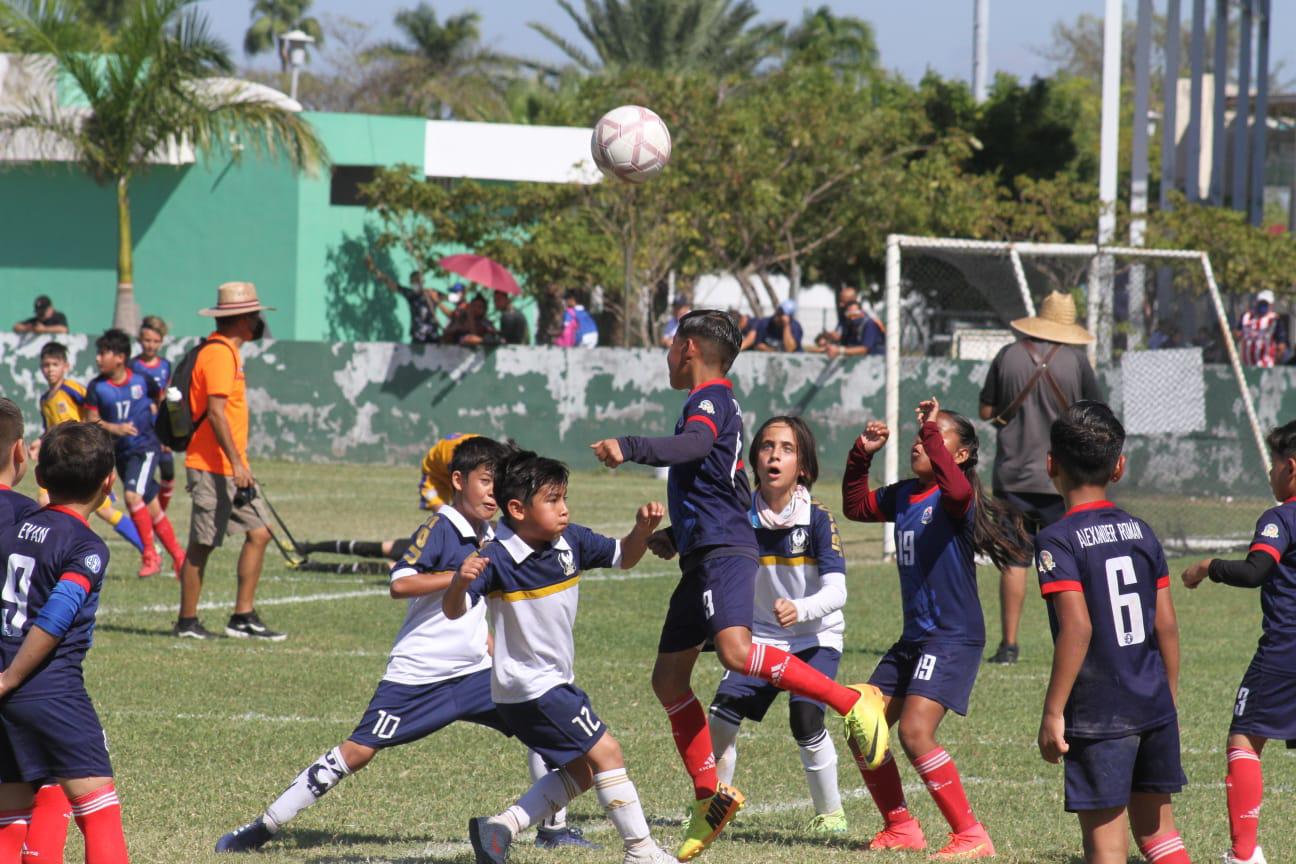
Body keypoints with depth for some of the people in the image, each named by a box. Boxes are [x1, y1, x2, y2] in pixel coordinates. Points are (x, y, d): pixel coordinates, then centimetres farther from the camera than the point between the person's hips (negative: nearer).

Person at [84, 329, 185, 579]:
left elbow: (162, 401, 10)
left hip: (146, 447, -4)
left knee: (133, 495, -24)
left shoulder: (142, 382, -8)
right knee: (151, 508, 9)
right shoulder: (97, 387, -4)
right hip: (121, 452, 4)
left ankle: (150, 554, -12)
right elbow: (92, 420, -5)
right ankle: (178, 557, 20)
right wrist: (115, 428, -22)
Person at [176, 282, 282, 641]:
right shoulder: (219, 354, -14)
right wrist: (237, 464, -24)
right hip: (212, 467, -10)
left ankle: (243, 617, 8)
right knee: (202, 544, -2)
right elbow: (216, 412, -22)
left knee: (258, 533, 6)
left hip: (230, 468, 10)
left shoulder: (228, 352, 17)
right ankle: (187, 622, 5)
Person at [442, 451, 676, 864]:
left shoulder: (572, 542, -2)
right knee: (605, 753, -8)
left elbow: (623, 556, 9)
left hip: (555, 682, 9)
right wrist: (459, 583, -47)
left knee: (581, 771, 14)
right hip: (530, 686, -9)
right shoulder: (497, 559, -22)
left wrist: (643, 528, -12)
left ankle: (498, 829, 15)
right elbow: (454, 611, -25)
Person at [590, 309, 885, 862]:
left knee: (736, 650, -32)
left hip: (724, 548, -10)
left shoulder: (710, 398, -5)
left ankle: (851, 701, -26)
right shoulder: (719, 404, 26)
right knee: (668, 678, 8)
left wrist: (628, 449, -40)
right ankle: (710, 796, 12)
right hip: (702, 557, 11)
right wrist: (674, 534, 27)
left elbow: (694, 446, -29)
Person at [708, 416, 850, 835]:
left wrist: (800, 609, -46)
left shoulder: (817, 519, -18)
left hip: (816, 638, -3)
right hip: (762, 635, 3)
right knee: (723, 710, -13)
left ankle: (830, 812, 1)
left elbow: (836, 592, -26)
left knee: (806, 720, -21)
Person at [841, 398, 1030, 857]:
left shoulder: (956, 500, -13)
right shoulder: (903, 495, 11)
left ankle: (971, 836, -14)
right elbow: (856, 506, 25)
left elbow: (956, 489, -37)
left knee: (914, 732, -21)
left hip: (954, 637, -9)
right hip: (913, 638, 9)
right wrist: (861, 455, 11)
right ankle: (901, 828, 23)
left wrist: (932, 431, -34)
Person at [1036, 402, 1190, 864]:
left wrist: (1053, 712, -15)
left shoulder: (1057, 540, -10)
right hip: (1154, 707, 6)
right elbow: (1167, 626, 8)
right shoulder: (1141, 532, 8)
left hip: (1099, 717, -6)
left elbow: (1077, 629, -19)